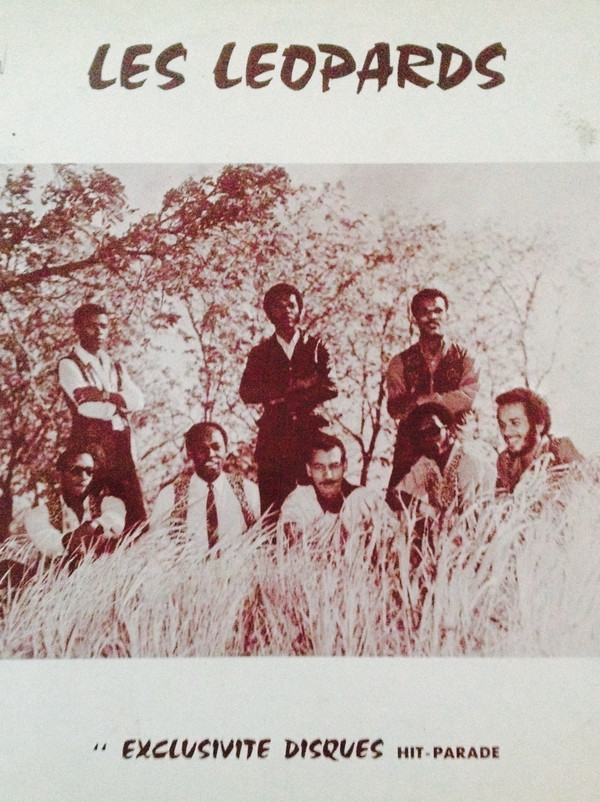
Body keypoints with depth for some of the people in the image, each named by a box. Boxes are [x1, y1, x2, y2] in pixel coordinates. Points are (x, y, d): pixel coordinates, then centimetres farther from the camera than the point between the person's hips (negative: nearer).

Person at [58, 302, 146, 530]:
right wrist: (119, 401, -1)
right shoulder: (69, 365, 1)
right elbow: (88, 408, -13)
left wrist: (105, 395, -13)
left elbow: (138, 401, 0)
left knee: (136, 511, 0)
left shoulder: (116, 367, 19)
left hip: (121, 445, 5)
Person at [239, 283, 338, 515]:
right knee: (271, 510, -4)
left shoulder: (316, 346, 13)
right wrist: (293, 387, -8)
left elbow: (331, 388, 1)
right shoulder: (261, 352, 15)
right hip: (273, 437, 1)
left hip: (312, 434, -1)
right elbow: (246, 393, 2)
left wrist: (280, 397, -8)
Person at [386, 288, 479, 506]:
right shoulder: (400, 362, 9)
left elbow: (468, 397, -8)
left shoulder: (463, 357, 10)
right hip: (410, 448, 1)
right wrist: (447, 401, -13)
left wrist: (422, 401, -12)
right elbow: (395, 409, -4)